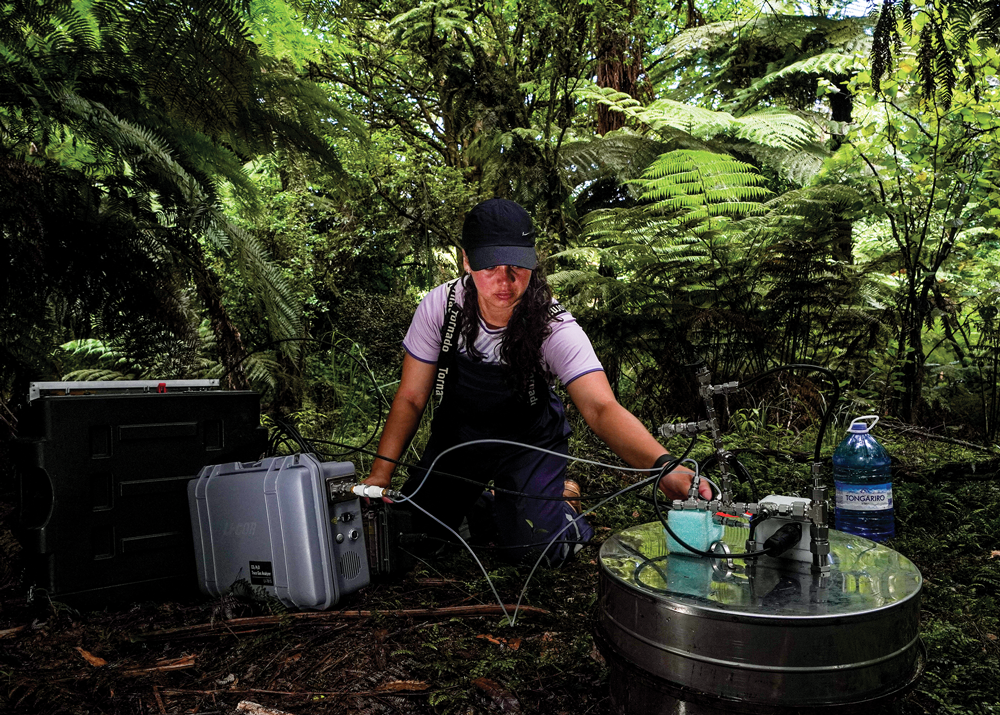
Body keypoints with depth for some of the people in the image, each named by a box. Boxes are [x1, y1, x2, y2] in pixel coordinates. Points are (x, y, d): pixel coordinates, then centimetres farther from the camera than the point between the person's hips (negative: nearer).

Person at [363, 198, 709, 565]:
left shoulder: (555, 327, -29)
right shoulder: (439, 307, -22)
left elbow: (601, 408, -39)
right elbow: (411, 398, -12)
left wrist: (663, 465, -58)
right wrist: (378, 477, -17)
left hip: (528, 440, -2)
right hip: (458, 433, 3)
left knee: (535, 549, -19)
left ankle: (562, 494, 15)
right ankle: (482, 499, 27)